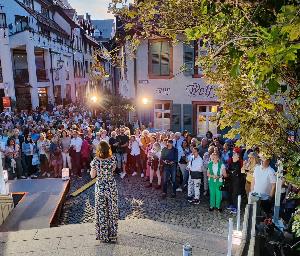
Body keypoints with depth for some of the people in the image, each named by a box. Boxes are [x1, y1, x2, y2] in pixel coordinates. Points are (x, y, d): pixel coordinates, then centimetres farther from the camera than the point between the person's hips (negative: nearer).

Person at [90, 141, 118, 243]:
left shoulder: (96, 160, -15)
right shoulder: (112, 159, -10)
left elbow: (92, 175, -7)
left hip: (100, 187, -1)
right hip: (112, 187, 1)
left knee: (101, 211, 13)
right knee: (112, 210, 14)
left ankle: (102, 235, 23)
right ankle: (112, 234, 25)